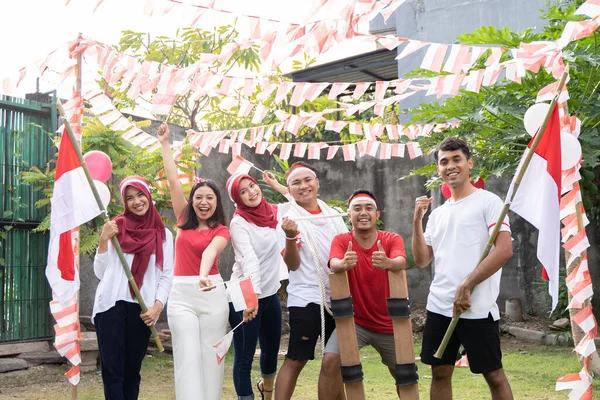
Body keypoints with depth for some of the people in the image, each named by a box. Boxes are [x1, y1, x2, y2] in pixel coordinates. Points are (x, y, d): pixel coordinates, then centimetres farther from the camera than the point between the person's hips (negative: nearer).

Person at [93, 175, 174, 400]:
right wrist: (103, 240, -9)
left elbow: (167, 275, 5)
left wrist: (157, 306, -8)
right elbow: (100, 272, 3)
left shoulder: (163, 235, 8)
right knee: (112, 370, -4)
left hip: (142, 310, 1)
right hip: (111, 305, -1)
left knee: (132, 370, 8)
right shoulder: (115, 228, 5)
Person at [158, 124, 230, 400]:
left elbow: (210, 251, -22)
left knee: (211, 356, 4)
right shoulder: (184, 222, 8)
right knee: (188, 357, -3)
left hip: (212, 293, -2)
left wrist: (204, 275, -42)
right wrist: (165, 144, 7)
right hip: (181, 293, 2)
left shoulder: (221, 231, 0)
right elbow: (173, 181, 6)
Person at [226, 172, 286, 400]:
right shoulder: (239, 222, -14)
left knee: (272, 350, 21)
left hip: (271, 293, 7)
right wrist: (252, 296, -38)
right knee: (244, 357, -3)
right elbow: (249, 259, -28)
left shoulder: (274, 213, 3)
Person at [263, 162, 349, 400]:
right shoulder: (290, 217, -7)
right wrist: (290, 237, -30)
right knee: (295, 360, -6)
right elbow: (292, 264, -14)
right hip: (306, 299, -6)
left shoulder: (333, 215, 9)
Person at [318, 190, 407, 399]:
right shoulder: (341, 240, -10)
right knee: (330, 362, -21)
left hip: (389, 324, 1)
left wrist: (388, 263, -56)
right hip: (355, 321, -1)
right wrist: (343, 263, -56)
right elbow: (334, 264, -31)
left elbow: (401, 263, -31)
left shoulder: (392, 239, -9)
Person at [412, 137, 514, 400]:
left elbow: (505, 250, -13)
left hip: (477, 308, -6)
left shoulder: (489, 201, -3)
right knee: (440, 373, 11)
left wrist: (466, 286, -15)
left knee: (493, 374, 3)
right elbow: (421, 260, 12)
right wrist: (417, 220, 1)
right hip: (438, 307, 6)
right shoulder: (438, 213, 16)